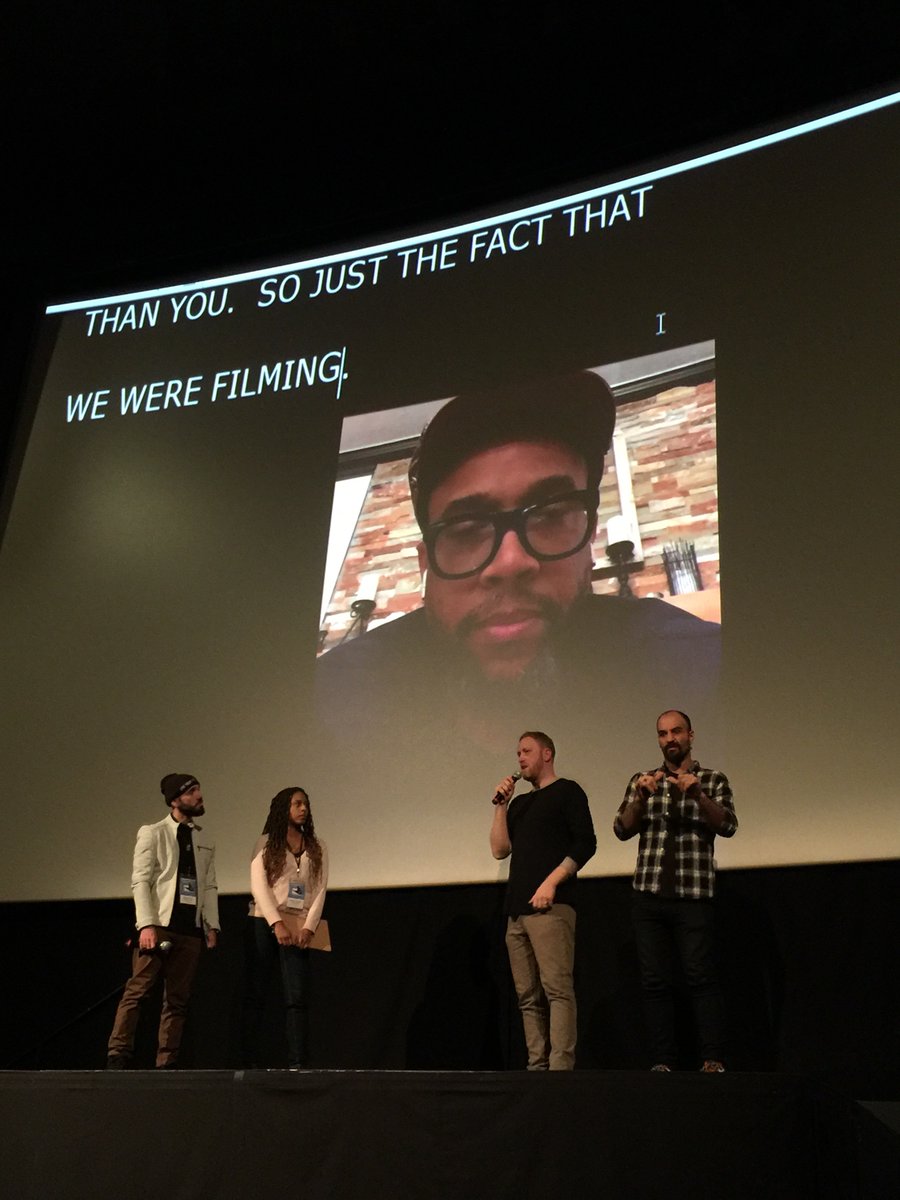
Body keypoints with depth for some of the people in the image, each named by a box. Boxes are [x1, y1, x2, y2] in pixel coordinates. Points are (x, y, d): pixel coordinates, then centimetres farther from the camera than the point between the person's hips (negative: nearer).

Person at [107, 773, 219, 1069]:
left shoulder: (205, 842, 18)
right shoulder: (153, 833, 3)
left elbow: (209, 887, 15)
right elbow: (140, 881, -5)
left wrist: (212, 925, 4)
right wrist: (147, 924, -16)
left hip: (191, 929, 5)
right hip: (159, 925, -5)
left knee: (177, 999, 3)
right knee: (137, 990, -9)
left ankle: (167, 1063, 6)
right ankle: (118, 1055, -4)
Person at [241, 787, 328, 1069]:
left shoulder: (317, 848, 13)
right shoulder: (266, 843, 6)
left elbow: (320, 890, 6)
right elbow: (258, 886, -4)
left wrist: (308, 927, -8)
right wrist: (277, 923, -15)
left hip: (298, 929, 2)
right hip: (264, 923, -2)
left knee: (298, 997, -5)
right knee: (255, 995, -2)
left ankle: (297, 1064, -6)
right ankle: (249, 1061, 2)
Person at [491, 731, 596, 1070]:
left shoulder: (567, 791, 5)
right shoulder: (519, 803, 24)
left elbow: (585, 843, -5)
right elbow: (500, 849, 16)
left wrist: (551, 882, -15)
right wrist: (500, 805, 8)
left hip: (551, 906, -7)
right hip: (517, 910, 7)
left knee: (557, 989, -14)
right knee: (528, 997, 4)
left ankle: (560, 1068, -16)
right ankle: (537, 1066, 5)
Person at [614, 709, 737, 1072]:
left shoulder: (713, 780, 9)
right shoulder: (642, 780, 14)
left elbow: (728, 826, -6)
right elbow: (622, 829, 5)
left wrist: (698, 795, -22)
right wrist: (641, 798, -13)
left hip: (693, 896, -2)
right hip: (649, 896, 3)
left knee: (700, 977, -8)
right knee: (655, 981, 2)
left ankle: (713, 1060, -2)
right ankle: (663, 1062, 6)